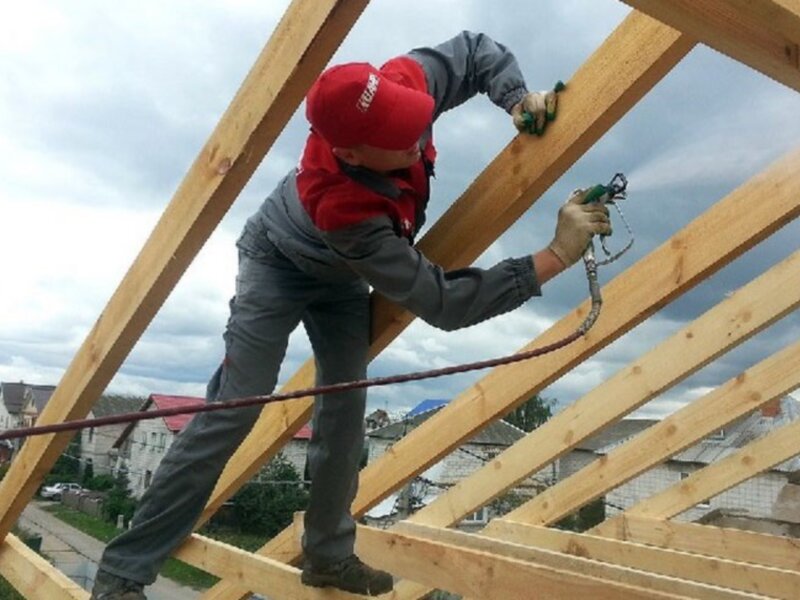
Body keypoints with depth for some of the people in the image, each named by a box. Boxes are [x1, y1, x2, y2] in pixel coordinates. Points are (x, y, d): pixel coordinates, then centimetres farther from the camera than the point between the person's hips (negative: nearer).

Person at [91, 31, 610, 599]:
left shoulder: (403, 83, -29)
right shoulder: (347, 212, -44)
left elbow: (475, 49, -8)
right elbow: (445, 303, -40)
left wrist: (519, 97, -25)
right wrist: (558, 255, -43)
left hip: (343, 274, 7)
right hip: (279, 263, -6)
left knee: (346, 410, 2)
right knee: (233, 411, -13)